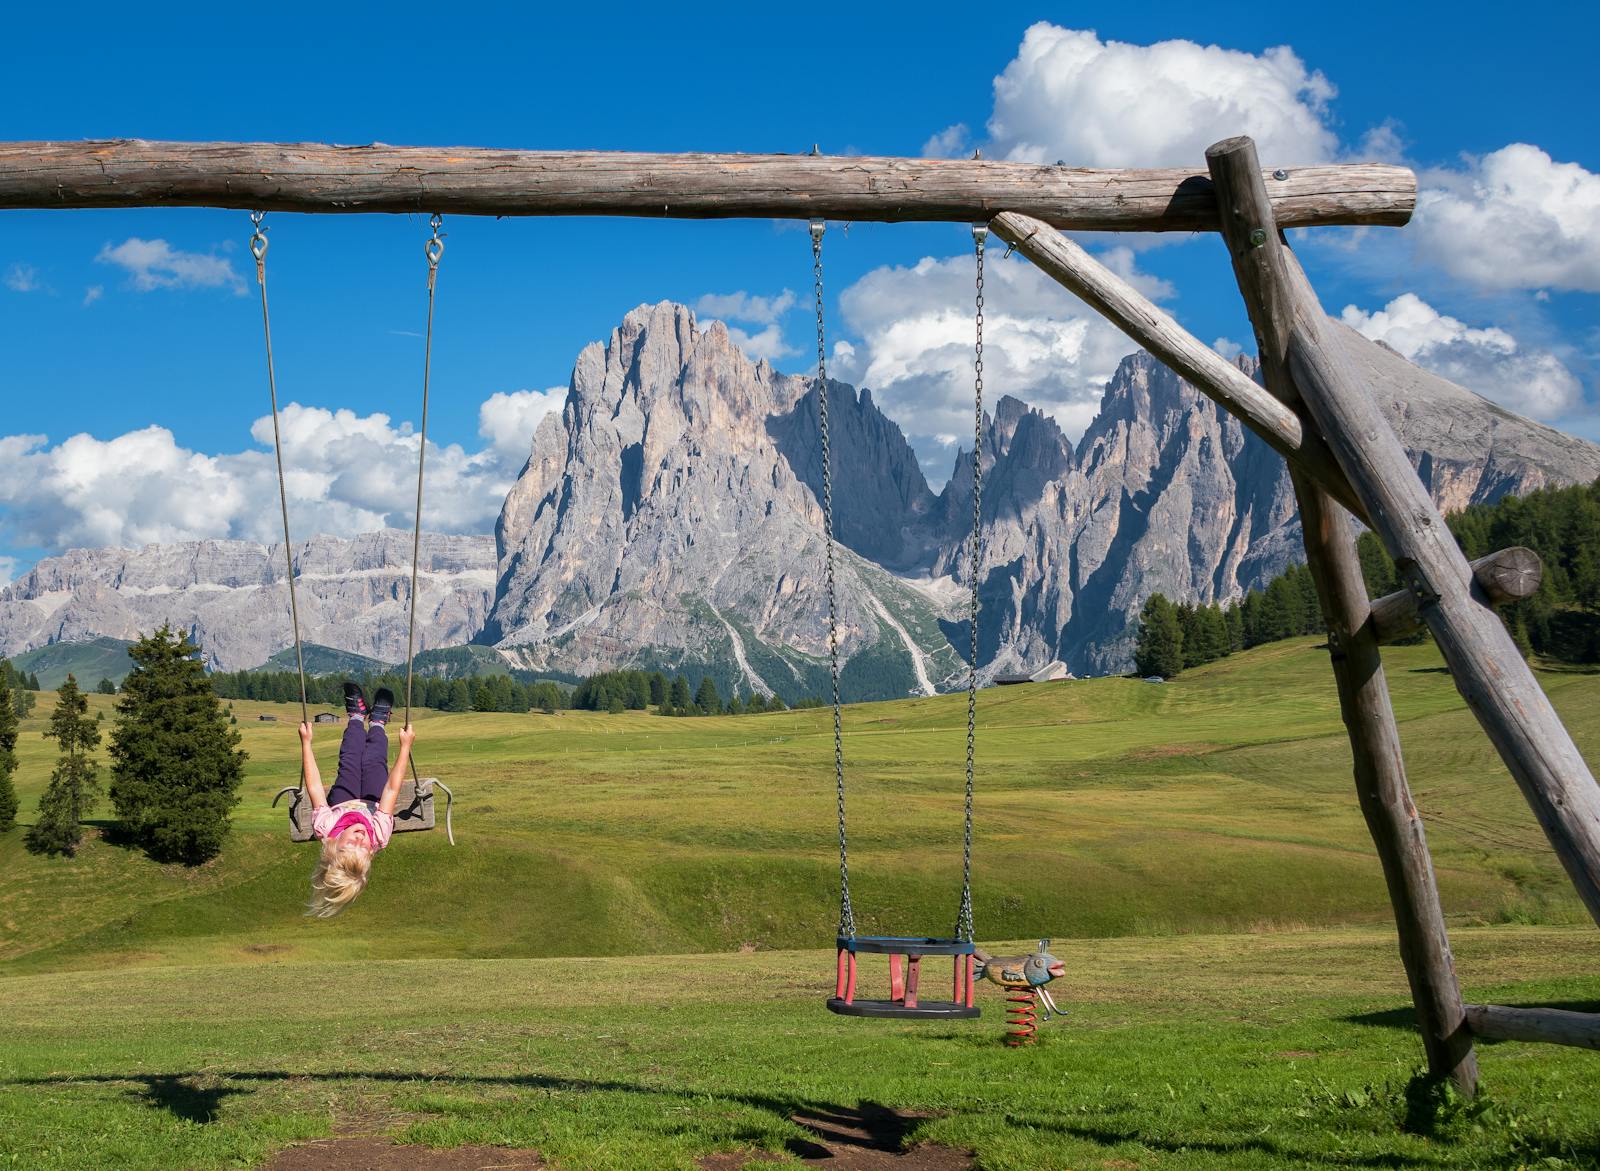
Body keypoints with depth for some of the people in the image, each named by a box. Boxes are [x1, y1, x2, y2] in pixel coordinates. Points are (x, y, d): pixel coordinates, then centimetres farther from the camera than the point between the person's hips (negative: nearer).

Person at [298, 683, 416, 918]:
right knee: (373, 761, 15)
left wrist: (306, 742, -31)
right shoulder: (379, 835, -51)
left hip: (341, 803, 1)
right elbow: (392, 789, -41)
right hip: (372, 804, -1)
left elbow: (314, 787, -39)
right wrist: (405, 746, -34)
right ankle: (377, 723, 48)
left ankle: (357, 717, 48)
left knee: (350, 760, 17)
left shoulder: (325, 829, -50)